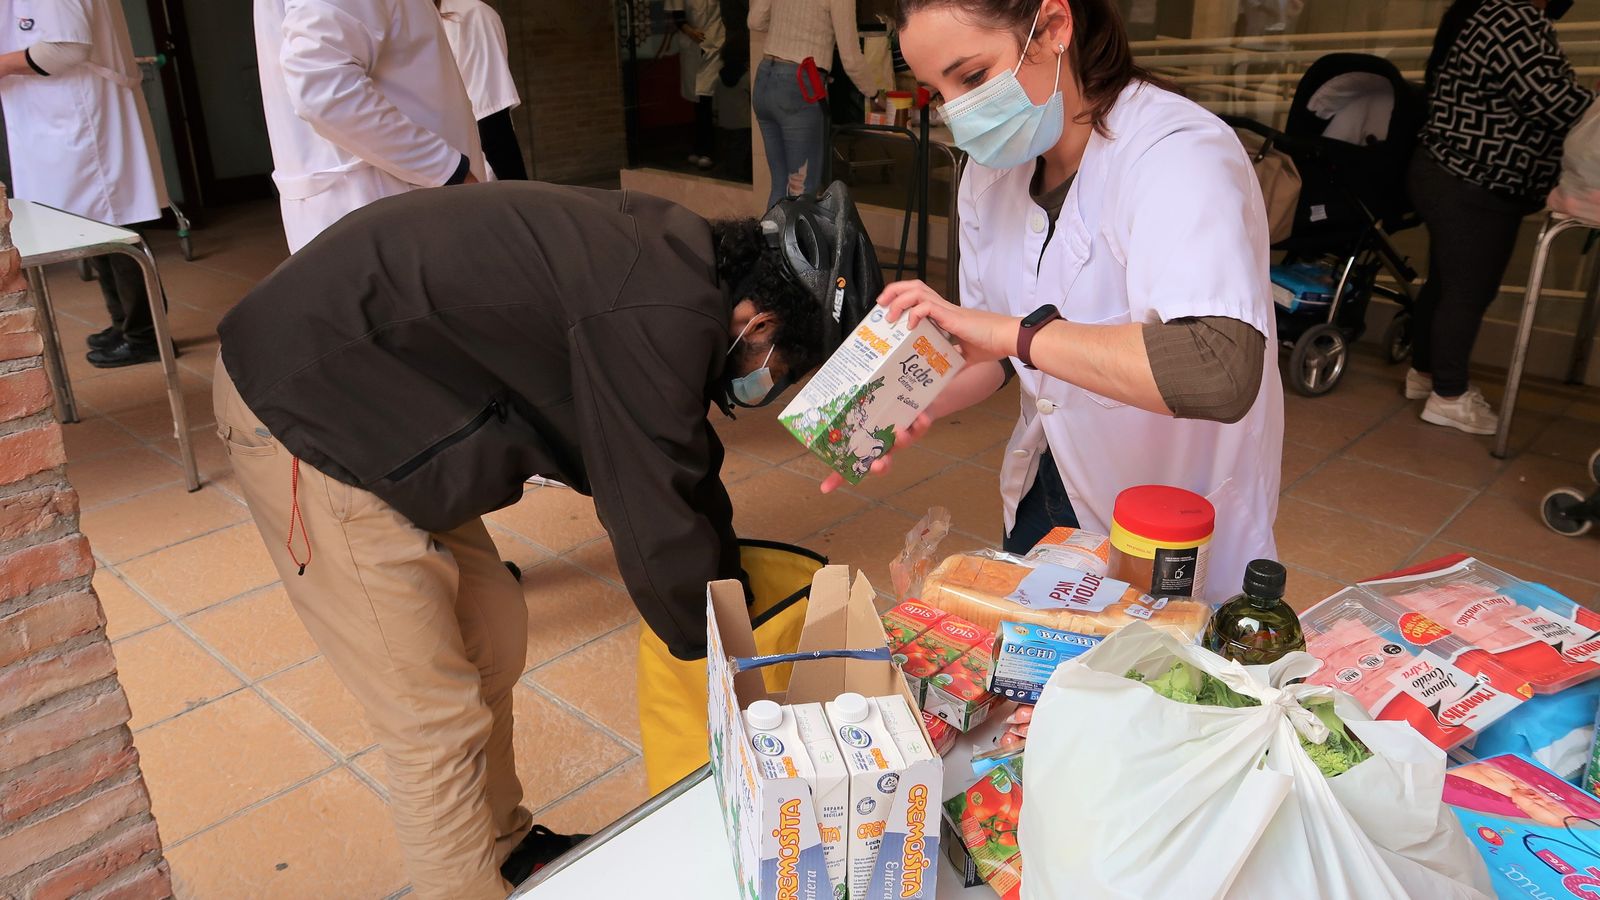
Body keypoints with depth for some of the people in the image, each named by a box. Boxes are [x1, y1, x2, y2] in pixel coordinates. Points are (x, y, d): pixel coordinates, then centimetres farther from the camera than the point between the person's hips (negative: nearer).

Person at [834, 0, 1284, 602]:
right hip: (1043, 501, 6)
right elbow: (993, 346, 4)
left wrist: (1015, 330, -39)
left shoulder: (1177, 154, -26)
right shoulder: (992, 167, -3)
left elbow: (1220, 373, -42)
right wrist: (915, 408, -14)